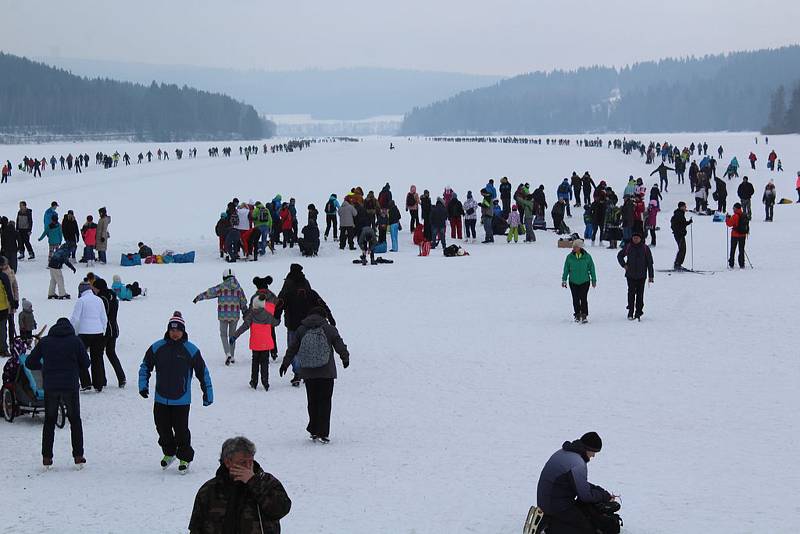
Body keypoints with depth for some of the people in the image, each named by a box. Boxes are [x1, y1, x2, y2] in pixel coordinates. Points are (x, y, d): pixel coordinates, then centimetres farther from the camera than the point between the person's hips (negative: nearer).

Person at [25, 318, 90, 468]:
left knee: (49, 421, 14)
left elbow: (29, 363, 7)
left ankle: (46, 457, 9)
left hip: (50, 387, 1)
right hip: (70, 387, -1)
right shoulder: (75, 341, -1)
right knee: (75, 420, 13)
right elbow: (85, 364, 2)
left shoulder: (45, 342, 4)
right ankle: (78, 456, 9)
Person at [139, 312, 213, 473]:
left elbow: (203, 372, 2)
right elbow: (145, 366, 12)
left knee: (181, 430, -1)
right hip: (161, 399, 3)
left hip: (181, 400, -3)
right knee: (162, 427, 12)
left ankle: (185, 458, 16)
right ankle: (169, 452, 34)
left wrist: (208, 394, 4)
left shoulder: (191, 350, -6)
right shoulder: (157, 347, -2)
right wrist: (143, 385, 1)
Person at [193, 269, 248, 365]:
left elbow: (209, 293, -5)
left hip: (223, 315, -3)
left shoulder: (221, 287, -8)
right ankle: (232, 356, 20)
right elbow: (243, 302, 12)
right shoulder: (238, 288, 4)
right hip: (235, 315, 3)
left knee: (224, 335, 6)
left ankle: (227, 354, -14)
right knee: (232, 335, 16)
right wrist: (245, 313, 24)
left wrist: (198, 297, 7)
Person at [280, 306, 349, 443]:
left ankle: (314, 431, 15)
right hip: (326, 372, -2)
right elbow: (340, 346, 4)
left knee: (312, 401, 13)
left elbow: (292, 349, 9)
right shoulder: (329, 329, -3)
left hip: (308, 373, 2)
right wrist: (345, 359, 23)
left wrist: (285, 364, 22)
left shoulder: (301, 330, 3)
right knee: (325, 402, 2)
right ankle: (323, 433, -2)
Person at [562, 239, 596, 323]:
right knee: (575, 300, 5)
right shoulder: (569, 257, -1)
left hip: (584, 281, -2)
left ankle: (584, 315, 3)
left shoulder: (587, 257, -4)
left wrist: (594, 280, 8)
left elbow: (592, 269, 5)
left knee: (583, 299, -7)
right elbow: (566, 269, 6)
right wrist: (564, 280, 4)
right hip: (573, 282, 2)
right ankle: (577, 315, 16)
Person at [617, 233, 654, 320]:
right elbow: (619, 256, 19)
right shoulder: (628, 247, 3)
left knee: (640, 294, 1)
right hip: (630, 275, 0)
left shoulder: (645, 248, 0)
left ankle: (638, 312, 8)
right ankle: (630, 312, 0)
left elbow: (650, 263, 3)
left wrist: (650, 276, 1)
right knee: (631, 293, -4)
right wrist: (624, 265, 2)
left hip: (641, 275, 0)